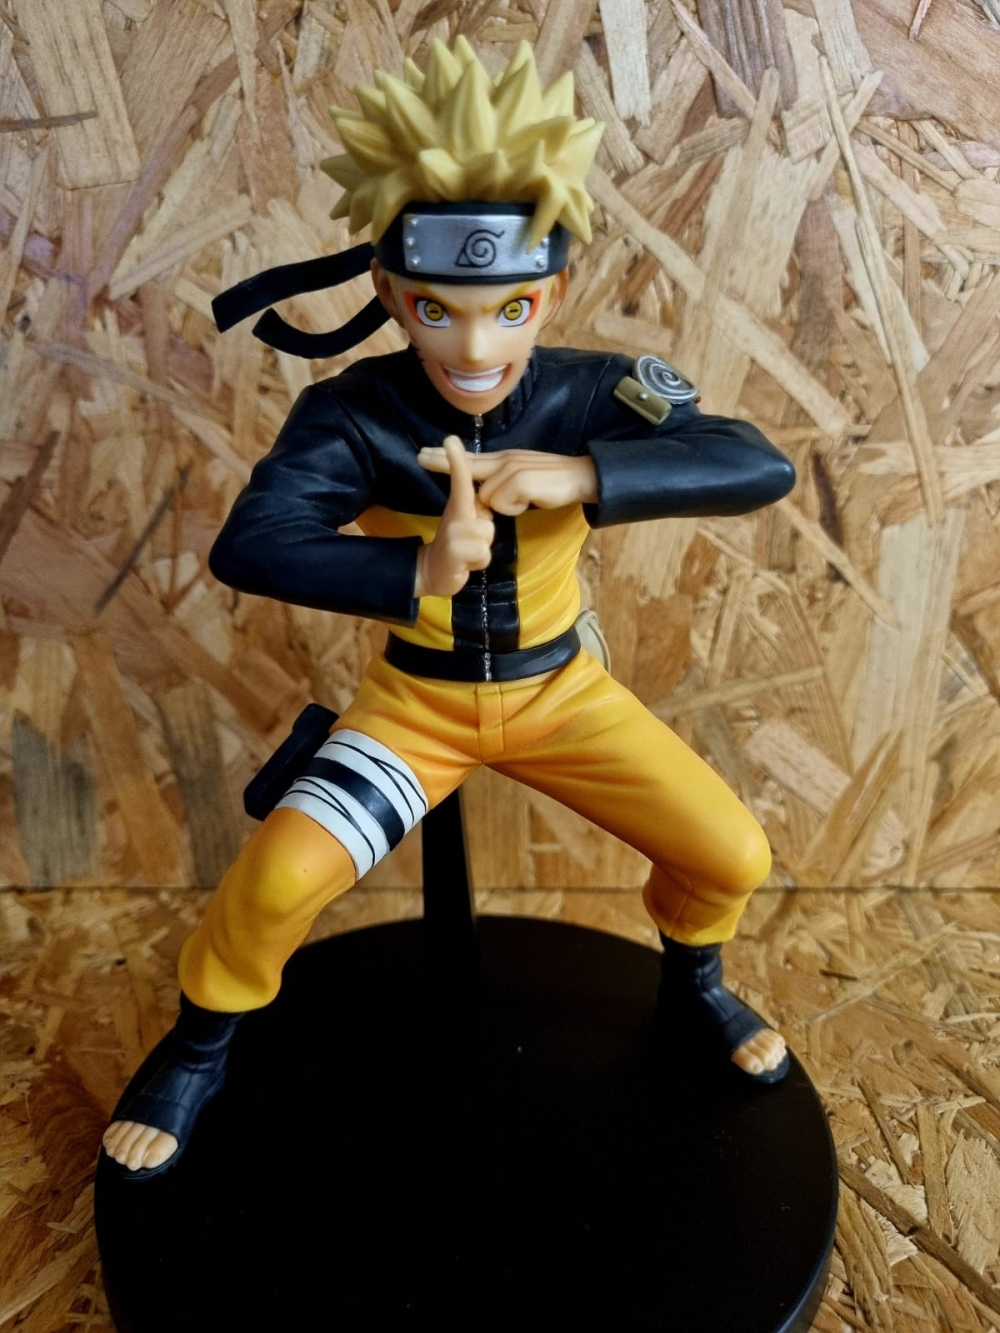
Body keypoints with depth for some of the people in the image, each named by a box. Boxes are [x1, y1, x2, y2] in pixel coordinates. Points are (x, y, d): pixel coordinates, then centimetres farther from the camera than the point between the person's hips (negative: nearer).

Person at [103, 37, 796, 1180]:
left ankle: (690, 981, 33)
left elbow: (761, 466, -28)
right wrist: (413, 572, -51)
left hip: (560, 691, 2)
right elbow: (246, 547, -35)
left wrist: (579, 475, -42)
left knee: (733, 855, -5)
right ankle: (198, 1053, 14)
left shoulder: (591, 395, -17)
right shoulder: (352, 415, -20)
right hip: (414, 698, -1)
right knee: (278, 877, -20)